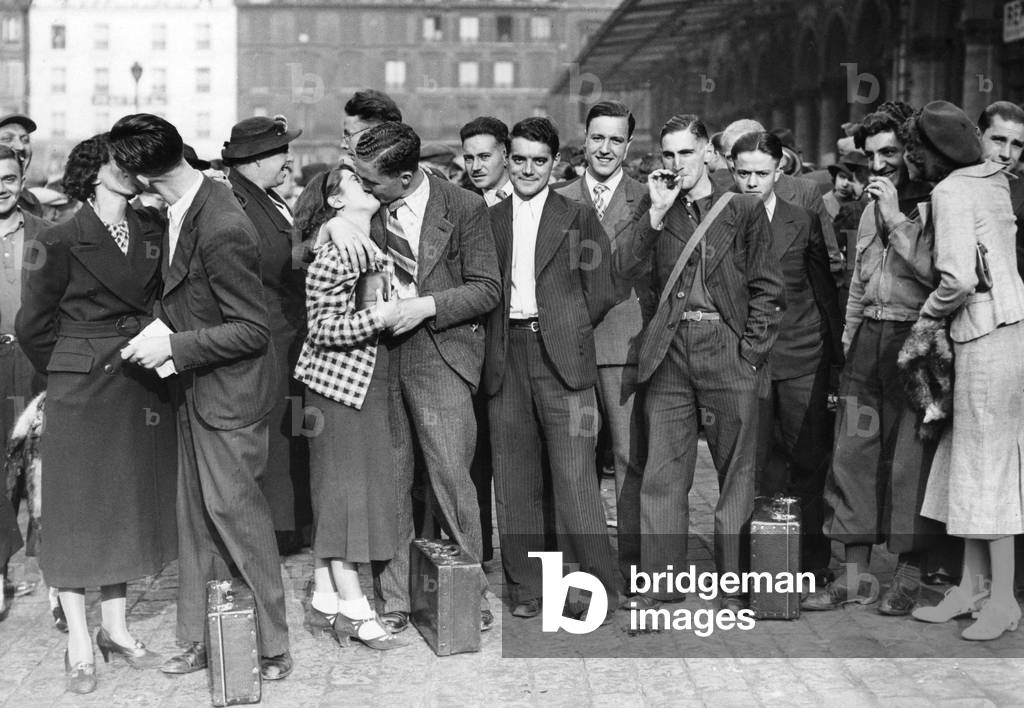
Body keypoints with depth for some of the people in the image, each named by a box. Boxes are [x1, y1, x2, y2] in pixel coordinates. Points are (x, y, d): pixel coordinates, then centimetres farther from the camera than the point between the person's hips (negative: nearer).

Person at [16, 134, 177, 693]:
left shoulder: (151, 233, 6)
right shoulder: (63, 241, -9)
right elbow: (34, 323, -4)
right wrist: (69, 372, 2)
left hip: (140, 389, 5)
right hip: (82, 393, -5)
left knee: (127, 504, 12)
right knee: (77, 507, 2)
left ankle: (115, 627, 26)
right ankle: (79, 643, 11)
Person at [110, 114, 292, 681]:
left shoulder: (221, 230, -26)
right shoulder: (181, 211, 1)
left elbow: (252, 330, -22)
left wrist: (173, 347, -21)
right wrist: (161, 327, 1)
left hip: (226, 395, -9)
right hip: (195, 390, 9)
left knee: (235, 512, 0)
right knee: (196, 516, 14)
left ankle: (271, 649, 15)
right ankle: (201, 639, 27)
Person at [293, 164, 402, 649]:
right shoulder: (332, 255, -15)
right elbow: (323, 329, -18)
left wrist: (399, 310, 7)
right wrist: (375, 319, -27)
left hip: (368, 380, 8)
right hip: (337, 378, -8)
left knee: (336, 488, 12)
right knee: (343, 485, -4)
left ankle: (326, 593, 20)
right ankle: (353, 607, 1)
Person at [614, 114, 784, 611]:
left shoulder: (744, 208, 5)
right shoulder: (654, 208, 12)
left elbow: (767, 289, 4)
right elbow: (625, 268, -2)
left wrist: (750, 350, -5)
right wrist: (658, 211, -7)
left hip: (728, 351, -2)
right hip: (669, 352, 2)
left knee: (736, 474, 3)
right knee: (662, 474, 0)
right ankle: (659, 584, 7)